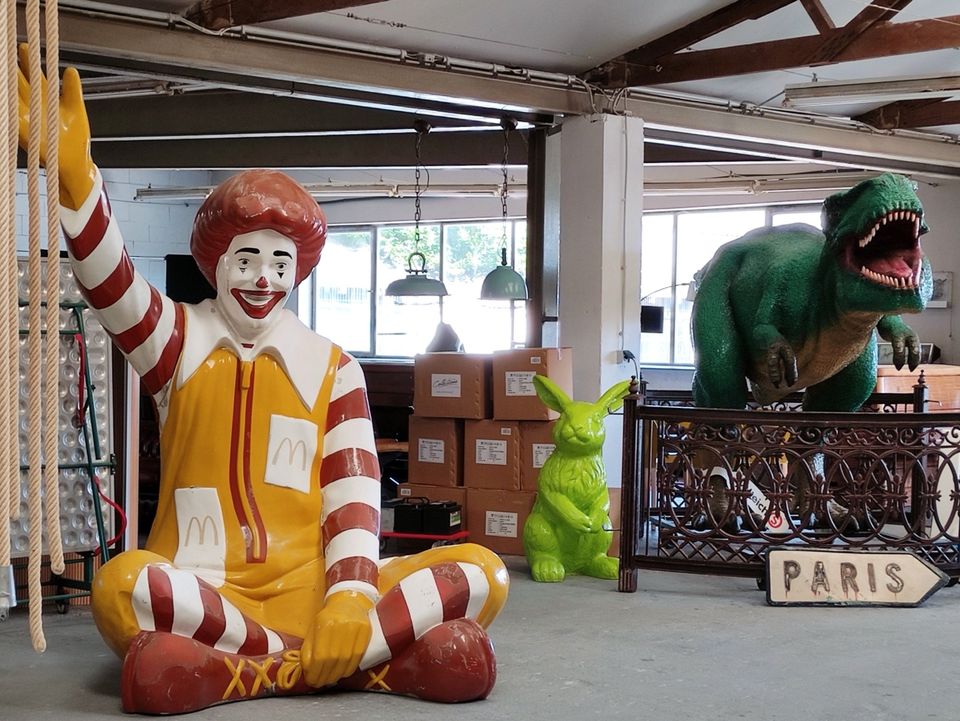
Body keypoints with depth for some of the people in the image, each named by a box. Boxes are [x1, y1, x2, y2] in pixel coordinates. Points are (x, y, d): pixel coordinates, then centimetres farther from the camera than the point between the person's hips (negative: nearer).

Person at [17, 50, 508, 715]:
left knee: (482, 573, -19)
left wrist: (352, 596, -18)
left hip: (310, 589, 1)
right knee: (119, 586, -36)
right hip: (202, 590, -1)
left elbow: (354, 489, 0)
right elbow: (108, 282, -9)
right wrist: (73, 172, -28)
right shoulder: (179, 341, 11)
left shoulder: (332, 366, 11)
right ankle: (373, 660, -27)